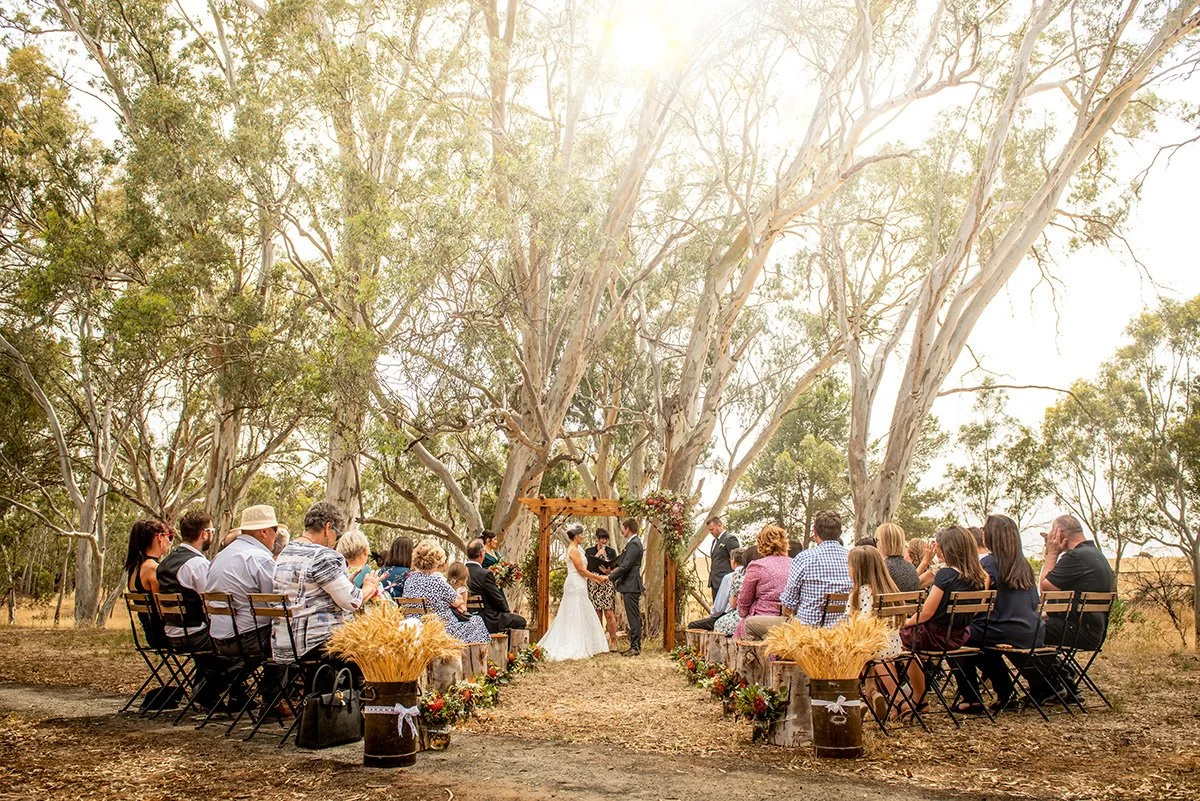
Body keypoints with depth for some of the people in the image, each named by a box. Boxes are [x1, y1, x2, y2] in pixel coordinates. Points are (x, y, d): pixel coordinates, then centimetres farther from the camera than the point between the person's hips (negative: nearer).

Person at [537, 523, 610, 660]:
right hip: (576, 586, -10)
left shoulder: (575, 549, 16)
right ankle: (575, 648, -1)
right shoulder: (574, 550, -14)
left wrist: (595, 579, 15)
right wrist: (598, 578, -9)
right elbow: (581, 570, -17)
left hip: (576, 586, 10)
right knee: (576, 616, -5)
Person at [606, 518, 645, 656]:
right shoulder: (633, 542, 16)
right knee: (634, 618, 13)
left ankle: (635, 647, -4)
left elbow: (625, 566, -21)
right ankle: (635, 646, 18)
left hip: (631, 586, -11)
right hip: (630, 586, 11)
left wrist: (610, 577, -13)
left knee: (634, 618, -7)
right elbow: (623, 562, 23)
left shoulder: (634, 544, -16)